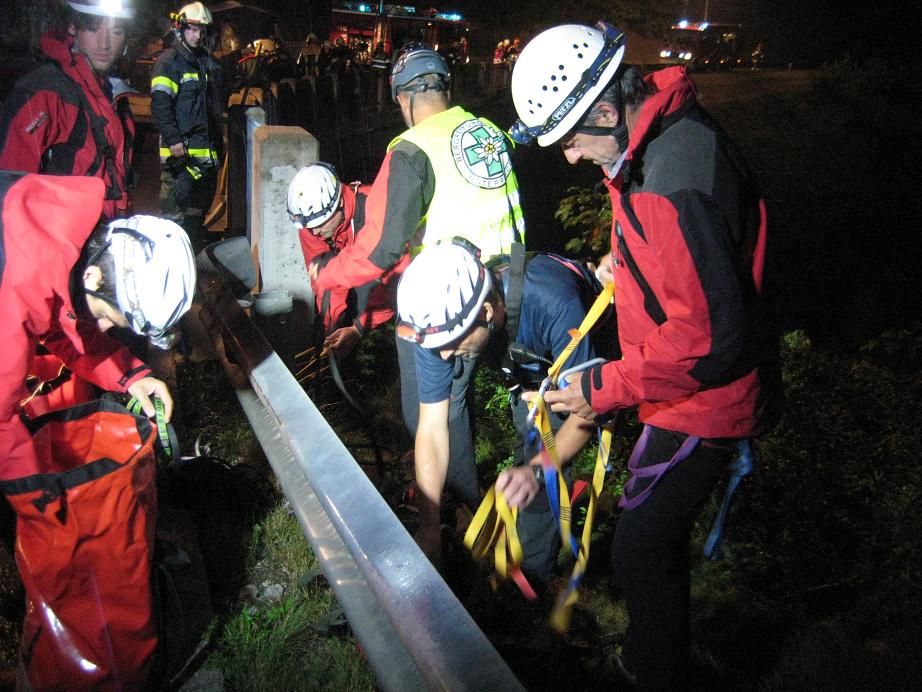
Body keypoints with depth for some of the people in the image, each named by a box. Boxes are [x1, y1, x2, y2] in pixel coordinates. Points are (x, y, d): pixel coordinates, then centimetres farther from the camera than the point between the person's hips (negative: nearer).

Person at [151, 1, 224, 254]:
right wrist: (174, 140, -20)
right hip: (179, 148, -8)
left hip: (207, 148, 8)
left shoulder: (210, 63, 19)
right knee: (174, 206, -10)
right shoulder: (168, 62, -4)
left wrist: (219, 142, 20)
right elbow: (160, 104, -13)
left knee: (199, 206, 13)